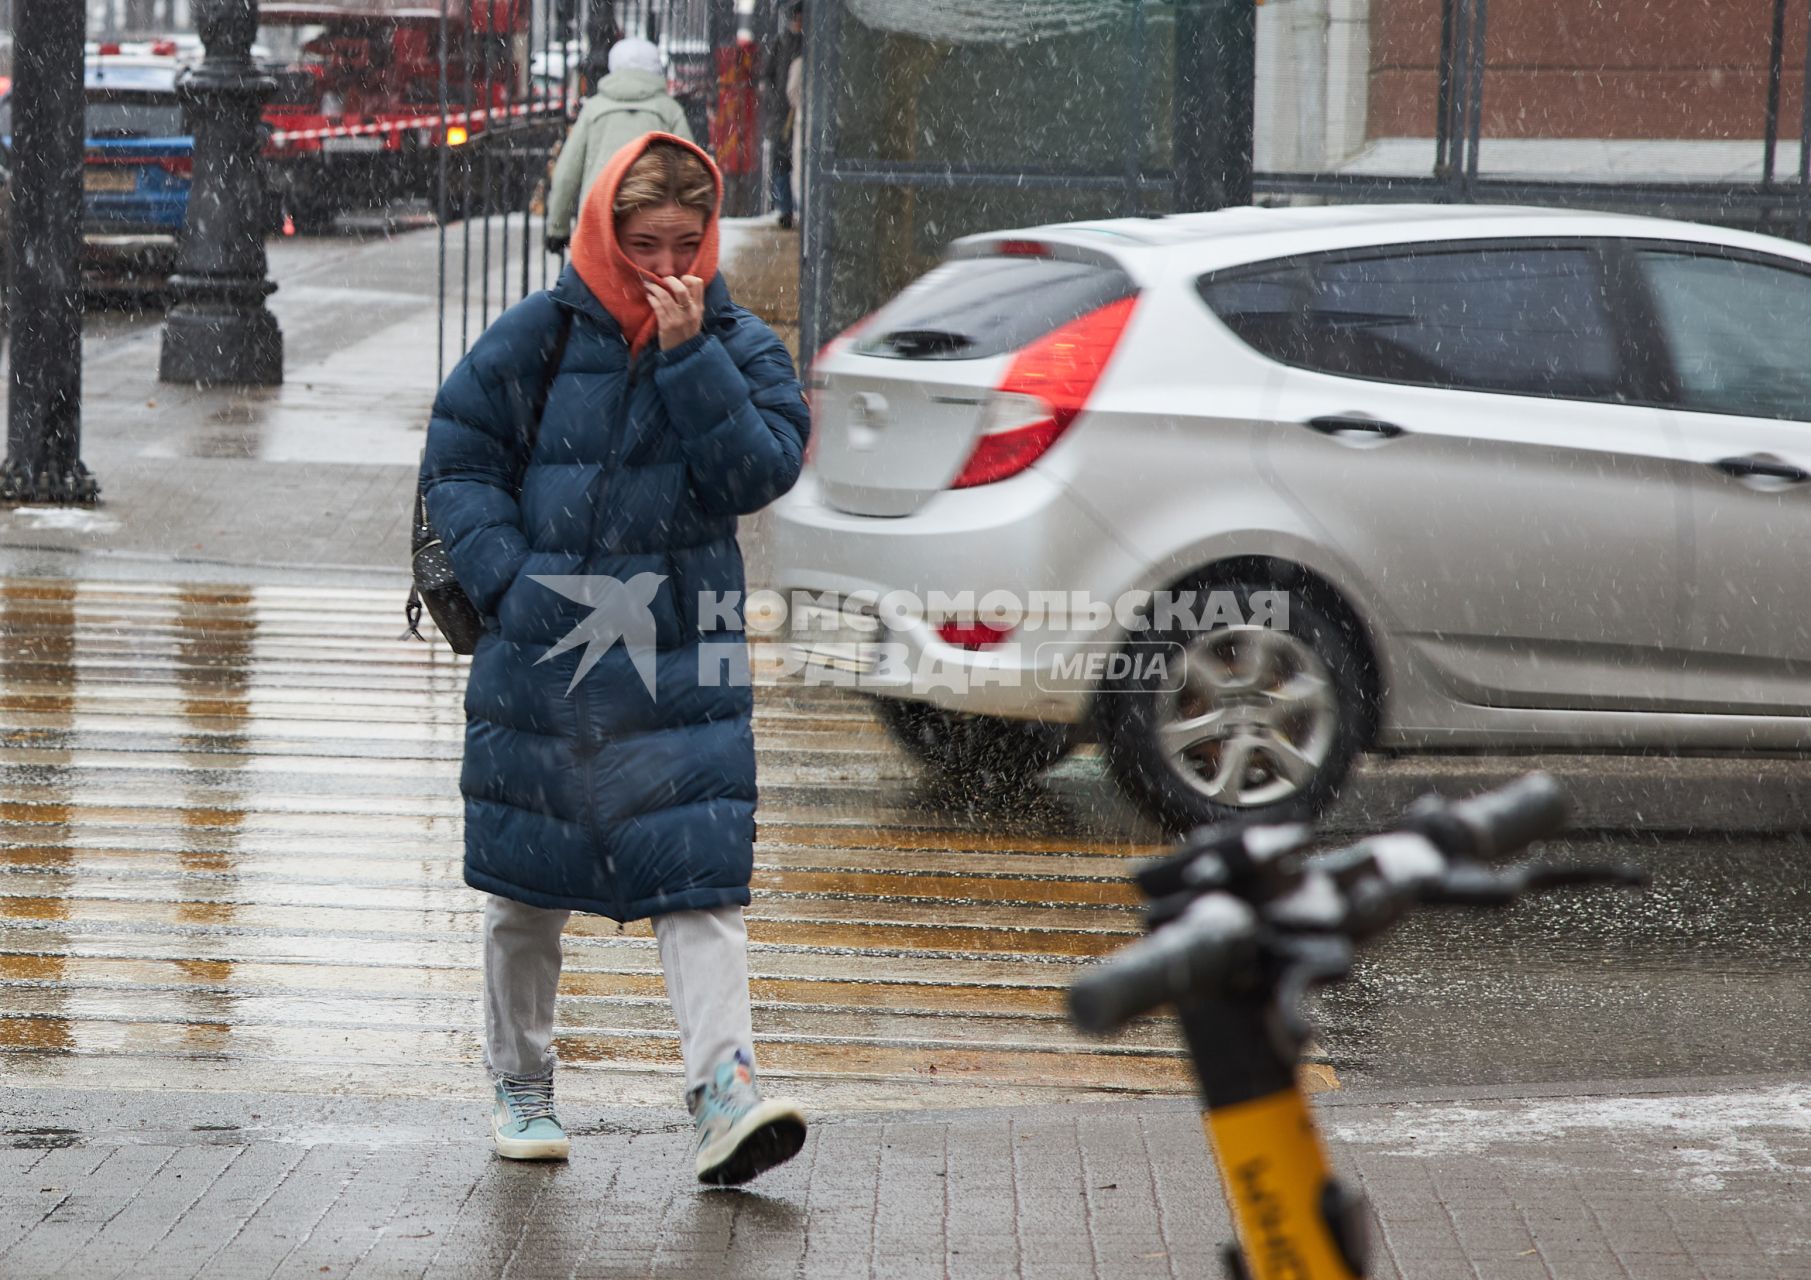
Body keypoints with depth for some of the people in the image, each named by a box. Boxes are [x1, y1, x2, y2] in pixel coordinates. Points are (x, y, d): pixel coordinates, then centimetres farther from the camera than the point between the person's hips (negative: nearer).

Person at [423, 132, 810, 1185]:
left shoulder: (741, 347, 2)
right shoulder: (539, 336, 0)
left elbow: (760, 473, -11)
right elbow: (458, 459, 4)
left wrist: (691, 355, -17)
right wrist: (508, 577, -8)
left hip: (684, 661, -1)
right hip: (541, 653, 1)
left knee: (701, 876, -13)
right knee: (527, 887, 10)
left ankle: (727, 1090, -18)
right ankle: (522, 1088, 26)